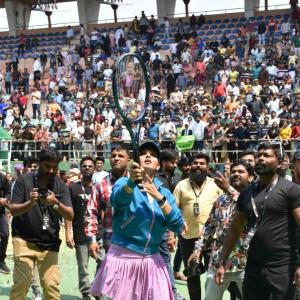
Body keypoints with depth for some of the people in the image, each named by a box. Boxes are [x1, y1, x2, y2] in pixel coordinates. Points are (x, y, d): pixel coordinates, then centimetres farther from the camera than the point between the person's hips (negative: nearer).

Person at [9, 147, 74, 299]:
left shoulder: (61, 186, 1)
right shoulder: (24, 180, -4)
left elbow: (70, 215, -6)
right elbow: (13, 210, -7)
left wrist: (56, 203, -26)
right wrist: (30, 203, -27)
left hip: (49, 244, 2)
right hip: (24, 240, -2)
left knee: (52, 286, -5)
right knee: (21, 282, -11)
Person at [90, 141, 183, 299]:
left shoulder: (164, 192, 7)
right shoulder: (124, 183, -3)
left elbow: (177, 226, -5)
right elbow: (118, 199, -26)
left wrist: (159, 198, -16)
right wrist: (131, 181, -46)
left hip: (151, 261, 3)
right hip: (122, 258, -3)